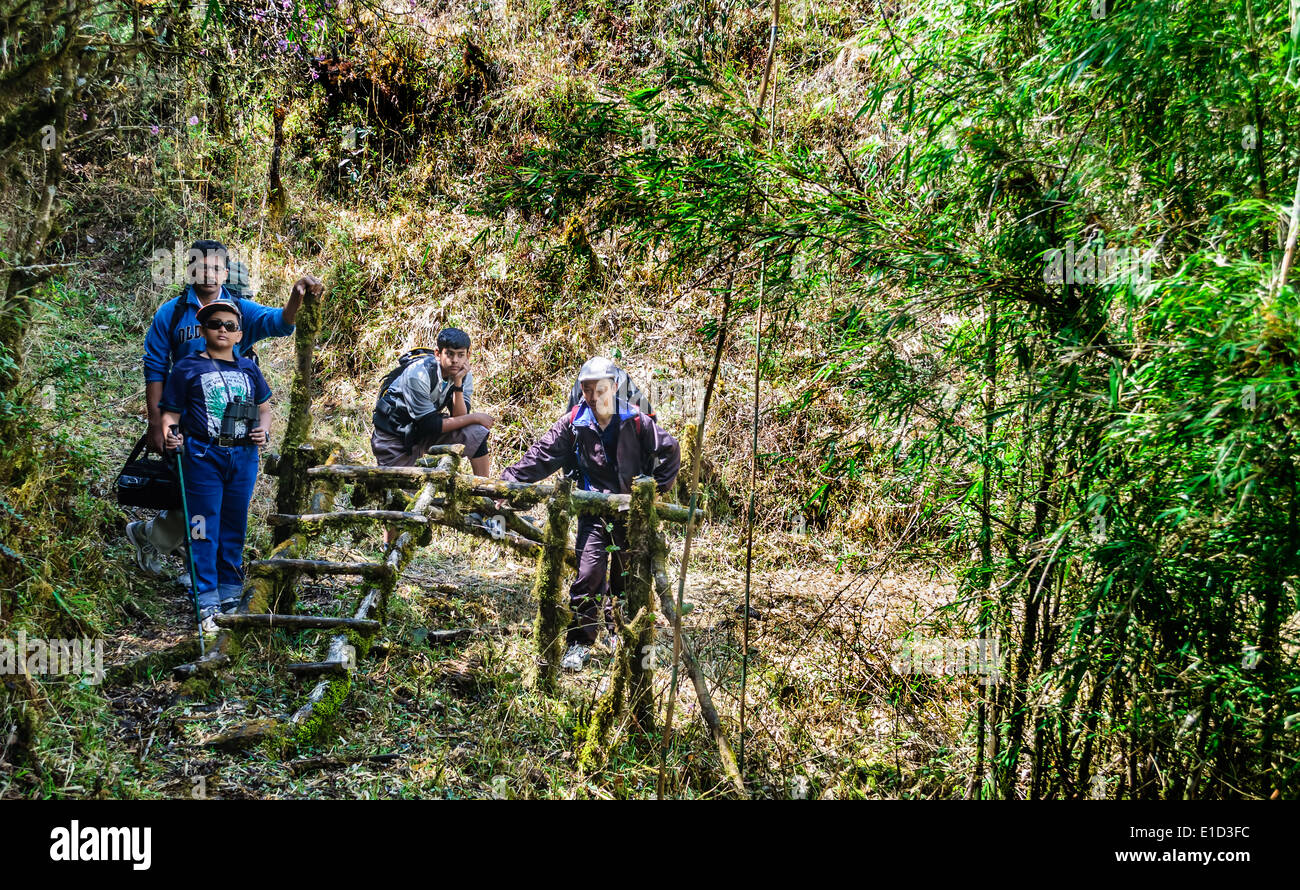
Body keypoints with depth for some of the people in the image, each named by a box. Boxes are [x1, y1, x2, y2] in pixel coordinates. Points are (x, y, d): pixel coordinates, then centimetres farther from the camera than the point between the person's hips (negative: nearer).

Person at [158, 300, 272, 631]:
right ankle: (206, 603, 1)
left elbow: (264, 407, 19)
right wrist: (170, 433, -20)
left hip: (243, 456, 4)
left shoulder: (248, 368, 12)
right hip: (204, 457, -4)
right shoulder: (188, 368, 2)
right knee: (204, 531, -4)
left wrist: (263, 430, -1)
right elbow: (170, 412, 1)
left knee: (234, 529, 12)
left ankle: (230, 594, 24)